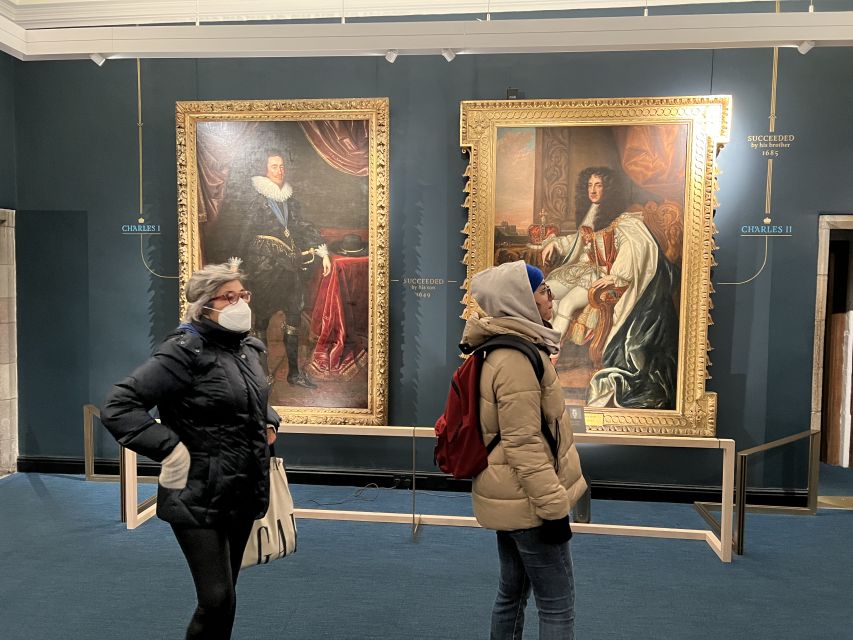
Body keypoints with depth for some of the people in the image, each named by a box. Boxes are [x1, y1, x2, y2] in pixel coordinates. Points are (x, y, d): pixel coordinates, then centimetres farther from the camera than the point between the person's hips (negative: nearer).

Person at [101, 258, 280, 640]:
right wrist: (172, 451, -23)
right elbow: (117, 407, -19)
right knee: (218, 600, -5)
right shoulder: (185, 352, -17)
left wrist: (269, 423, 8)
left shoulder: (250, 349, 7)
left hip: (244, 494, 7)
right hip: (199, 499, -7)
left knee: (225, 593, 19)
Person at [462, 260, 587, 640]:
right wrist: (553, 505, -18)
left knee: (512, 591, 20)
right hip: (526, 500, -10)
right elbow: (523, 443, -24)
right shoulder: (517, 359, -22)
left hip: (509, 497, 10)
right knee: (557, 605, 2)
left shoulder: (502, 349, 10)